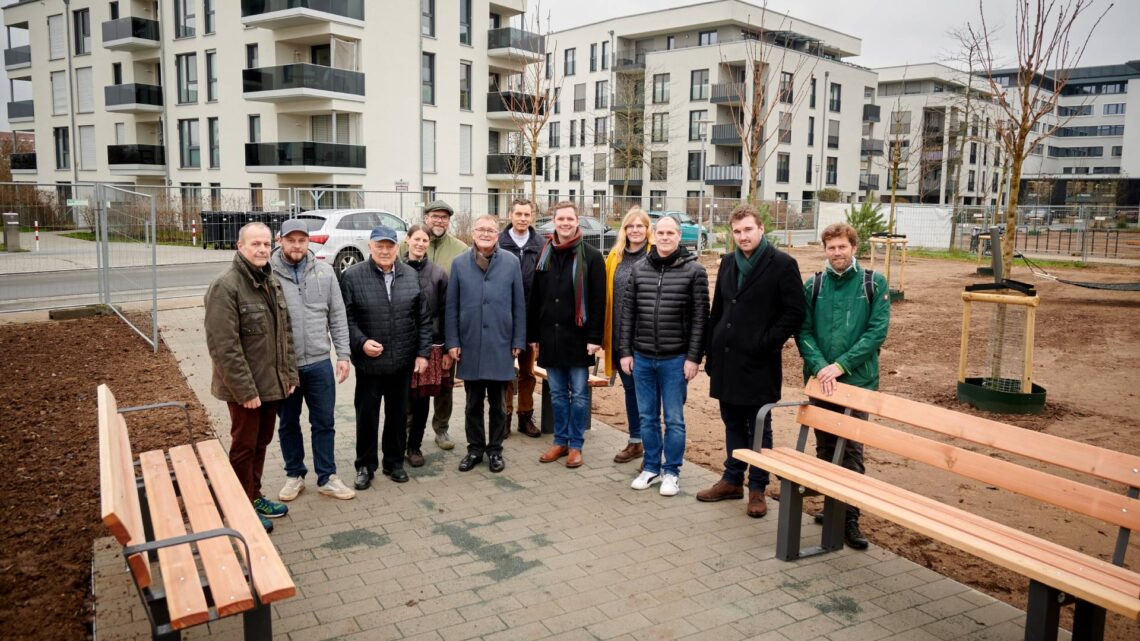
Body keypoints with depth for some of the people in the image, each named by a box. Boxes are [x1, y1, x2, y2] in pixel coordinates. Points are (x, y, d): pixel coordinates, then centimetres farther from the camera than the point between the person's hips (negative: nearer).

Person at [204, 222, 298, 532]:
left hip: (273, 383, 8)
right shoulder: (226, 286, -18)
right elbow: (224, 346, -22)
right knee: (244, 447, 6)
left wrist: (289, 374, 8)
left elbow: (285, 332, 15)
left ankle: (254, 497, 36)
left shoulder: (271, 282, 9)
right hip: (245, 387, -7)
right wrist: (246, 390, -21)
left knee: (261, 443, 19)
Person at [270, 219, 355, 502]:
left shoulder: (324, 272, 0)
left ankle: (326, 478, 24)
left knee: (324, 423, 10)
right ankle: (294, 475, 32)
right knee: (288, 423, 15)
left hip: (319, 362, 2)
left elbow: (337, 316, 4)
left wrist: (343, 354, 0)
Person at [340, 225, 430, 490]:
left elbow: (423, 319, 6)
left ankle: (394, 462, 30)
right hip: (369, 362, -2)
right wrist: (361, 342, -17)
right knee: (367, 415, 9)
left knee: (398, 415, 14)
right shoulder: (352, 276, -6)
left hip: (403, 361, 3)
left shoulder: (411, 276, 4)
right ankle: (365, 466, 25)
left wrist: (423, 352, 2)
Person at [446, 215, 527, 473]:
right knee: (473, 403, 12)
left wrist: (518, 341, -2)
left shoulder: (511, 262, -1)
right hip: (470, 345, 1)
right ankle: (475, 448, 25)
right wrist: (452, 342, -2)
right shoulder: (459, 263, 2)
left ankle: (495, 449, 23)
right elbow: (452, 306, 3)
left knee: (497, 403, 10)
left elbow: (519, 304, 1)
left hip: (500, 345, -1)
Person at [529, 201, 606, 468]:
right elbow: (535, 298, 11)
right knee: (557, 393, 13)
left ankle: (576, 445, 15)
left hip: (577, 337, -4)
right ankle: (560, 441, 24)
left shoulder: (591, 256, -5)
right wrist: (533, 334, 8)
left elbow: (598, 300, -8)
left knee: (578, 394, 5)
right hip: (550, 337, 4)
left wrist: (595, 337, -13)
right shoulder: (544, 255, 9)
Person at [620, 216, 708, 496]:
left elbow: (700, 317, -7)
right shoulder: (639, 269, 6)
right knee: (647, 417, 13)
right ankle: (651, 467, 27)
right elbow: (628, 312, 7)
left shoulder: (694, 270, -5)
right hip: (642, 358, 4)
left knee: (674, 419, 6)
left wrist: (694, 357, -11)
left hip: (676, 359, -3)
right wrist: (626, 351, 3)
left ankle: (671, 471, 20)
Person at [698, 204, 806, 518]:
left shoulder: (782, 264, -8)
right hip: (727, 359, 6)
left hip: (758, 363, -6)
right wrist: (712, 354, 10)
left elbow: (795, 312, -9)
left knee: (759, 428, 5)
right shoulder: (728, 263, 11)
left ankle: (757, 489, 17)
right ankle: (732, 480, 28)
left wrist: (766, 344, -14)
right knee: (733, 424, 16)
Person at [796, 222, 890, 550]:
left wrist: (840, 365, -16)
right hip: (820, 380, 3)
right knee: (825, 447, 12)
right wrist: (819, 366, -15)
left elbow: (877, 331, -9)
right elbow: (804, 331, 0)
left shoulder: (874, 284, -2)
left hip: (858, 380, -3)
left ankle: (850, 518, 6)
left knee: (852, 450, -1)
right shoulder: (813, 285, 4)